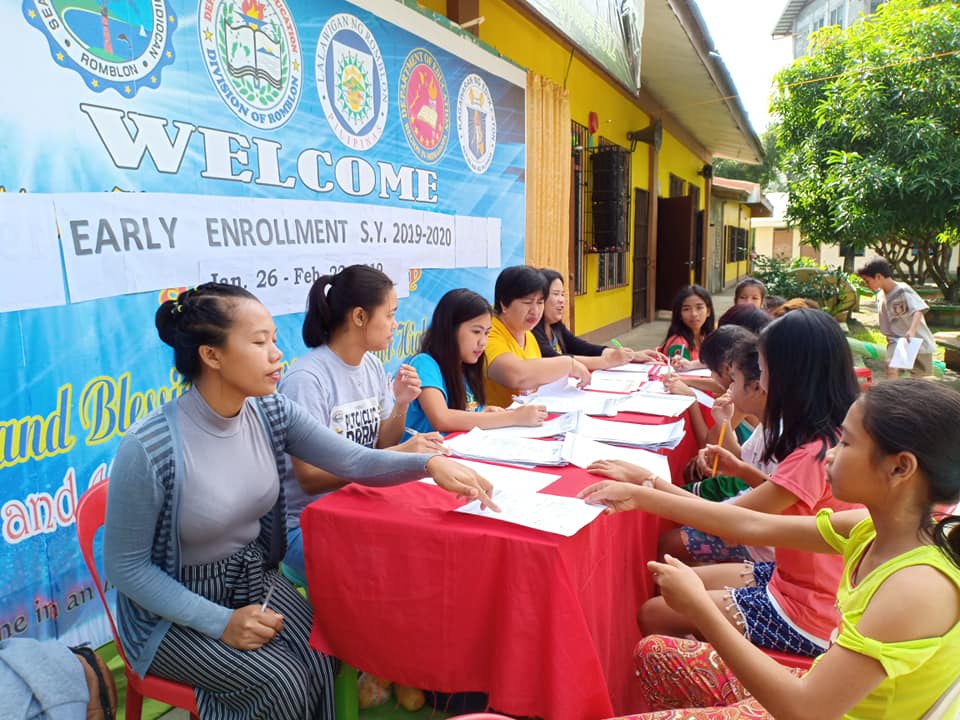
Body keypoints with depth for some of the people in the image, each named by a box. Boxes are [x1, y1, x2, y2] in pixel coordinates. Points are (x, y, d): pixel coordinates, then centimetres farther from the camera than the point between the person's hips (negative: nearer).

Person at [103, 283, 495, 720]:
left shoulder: (273, 412, -9)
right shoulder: (149, 449, -26)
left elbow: (355, 461, -9)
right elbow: (125, 566, -17)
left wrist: (429, 462, -27)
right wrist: (220, 621, -22)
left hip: (254, 578, 5)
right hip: (176, 609, -4)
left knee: (320, 659, -15)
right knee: (281, 681, -20)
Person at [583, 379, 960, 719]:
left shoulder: (919, 588, -32)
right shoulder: (871, 527, -8)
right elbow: (753, 525, -1)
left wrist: (697, 606, -27)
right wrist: (640, 496, 1)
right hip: (827, 689, 7)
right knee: (653, 653, 14)